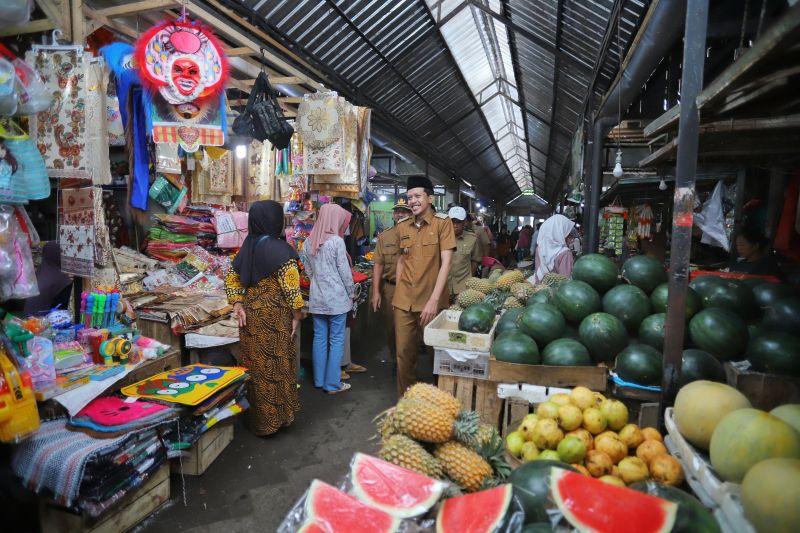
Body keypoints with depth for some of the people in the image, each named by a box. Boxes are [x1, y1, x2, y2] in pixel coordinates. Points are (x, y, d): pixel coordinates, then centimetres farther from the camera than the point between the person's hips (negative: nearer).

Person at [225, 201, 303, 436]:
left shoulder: (246, 248, 5)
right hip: (275, 316, -6)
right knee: (275, 365, 7)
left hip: (250, 315, 6)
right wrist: (297, 315, -9)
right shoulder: (279, 249, -15)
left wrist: (238, 306, 4)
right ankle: (275, 418, 20)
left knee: (255, 364, 15)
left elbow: (231, 280, 8)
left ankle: (256, 416, 30)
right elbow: (290, 287, -18)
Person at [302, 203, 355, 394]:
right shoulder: (336, 241, -13)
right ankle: (333, 384, 10)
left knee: (319, 338, 13)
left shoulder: (308, 242, 5)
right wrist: (351, 293, 1)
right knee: (336, 341, 3)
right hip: (337, 298, -6)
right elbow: (344, 271, -11)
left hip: (316, 298, 6)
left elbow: (308, 270, 12)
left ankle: (319, 380, 23)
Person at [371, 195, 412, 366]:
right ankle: (396, 360, 29)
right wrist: (376, 292, -2)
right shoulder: (384, 236, 6)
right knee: (391, 327, 10)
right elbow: (378, 264, 4)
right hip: (389, 288, 2)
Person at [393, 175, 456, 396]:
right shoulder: (402, 227, 9)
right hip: (403, 302, 4)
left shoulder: (442, 223, -5)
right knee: (404, 353, 8)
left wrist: (434, 300, -18)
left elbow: (445, 263, -11)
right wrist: (398, 293, 8)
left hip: (431, 302, -3)